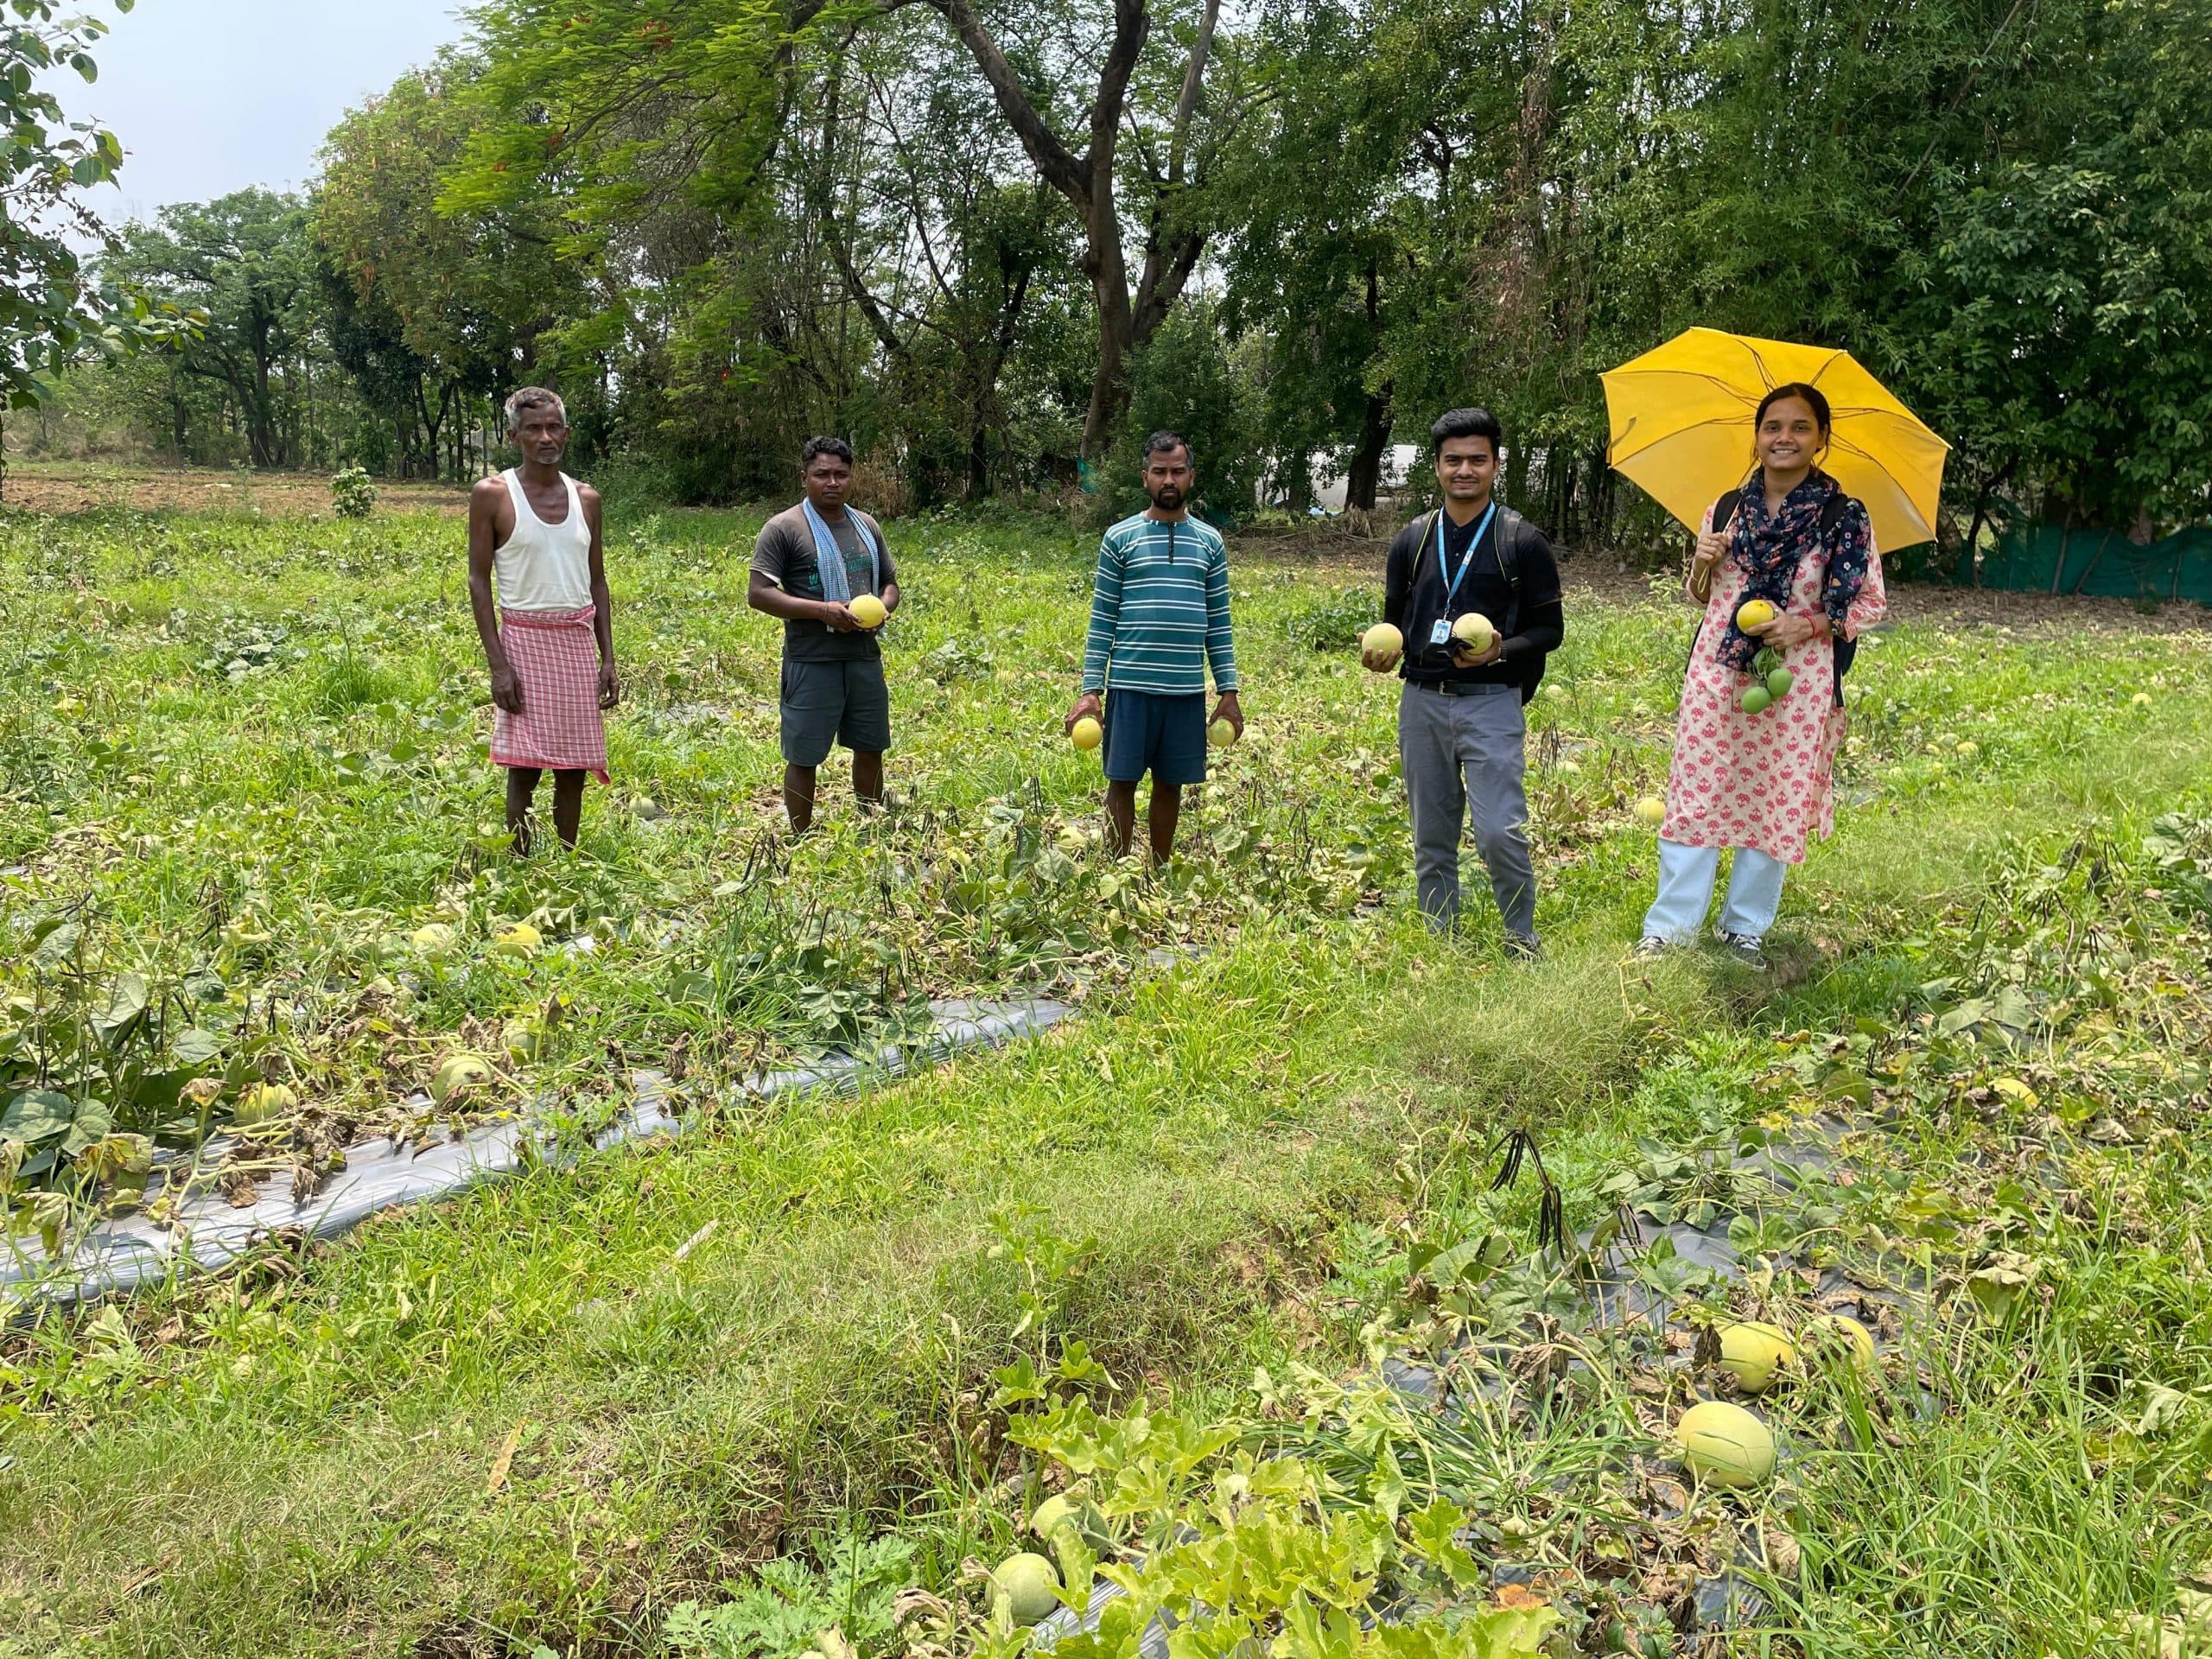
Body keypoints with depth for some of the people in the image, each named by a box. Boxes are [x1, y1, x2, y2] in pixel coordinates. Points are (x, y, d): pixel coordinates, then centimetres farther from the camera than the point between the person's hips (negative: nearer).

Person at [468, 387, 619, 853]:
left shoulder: (586, 497, 10)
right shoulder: (492, 494, -3)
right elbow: (479, 581, -4)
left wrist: (608, 659, 6)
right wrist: (497, 665, -12)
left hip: (579, 642, 4)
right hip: (525, 640, -4)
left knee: (573, 770, 6)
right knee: (524, 770, -6)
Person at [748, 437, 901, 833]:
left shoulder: (867, 526, 12)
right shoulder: (784, 528, -6)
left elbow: (890, 583, 20)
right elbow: (758, 594, -11)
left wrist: (882, 608, -5)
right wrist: (822, 610, -20)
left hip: (865, 658, 6)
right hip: (811, 663, -6)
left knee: (870, 750, 15)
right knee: (804, 758, 1)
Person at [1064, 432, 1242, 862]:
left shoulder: (1209, 541, 10)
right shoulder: (1119, 538, 3)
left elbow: (1218, 624, 11)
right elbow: (1102, 620, 2)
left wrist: (1229, 691, 6)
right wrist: (1089, 690, -5)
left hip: (1187, 689, 2)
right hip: (1130, 685, -2)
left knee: (1170, 785, 10)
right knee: (1122, 782, 1)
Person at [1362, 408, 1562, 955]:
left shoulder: (1522, 540, 2)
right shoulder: (1412, 540, 12)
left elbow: (1550, 628, 3)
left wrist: (1502, 650, -17)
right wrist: (1385, 649, -4)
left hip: (1491, 703, -4)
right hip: (1422, 703, 4)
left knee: (1500, 833, -12)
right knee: (1431, 841, 9)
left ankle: (1523, 944, 8)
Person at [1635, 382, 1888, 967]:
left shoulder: (1845, 518, -2)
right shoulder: (1725, 509, 8)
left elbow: (1872, 605, 1)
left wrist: (1807, 624, -14)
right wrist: (1701, 563, -5)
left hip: (1797, 683, -2)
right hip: (1717, 673, 2)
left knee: (1776, 804, 4)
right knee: (1696, 794, 0)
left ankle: (1745, 928, 18)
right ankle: (1669, 927, 5)